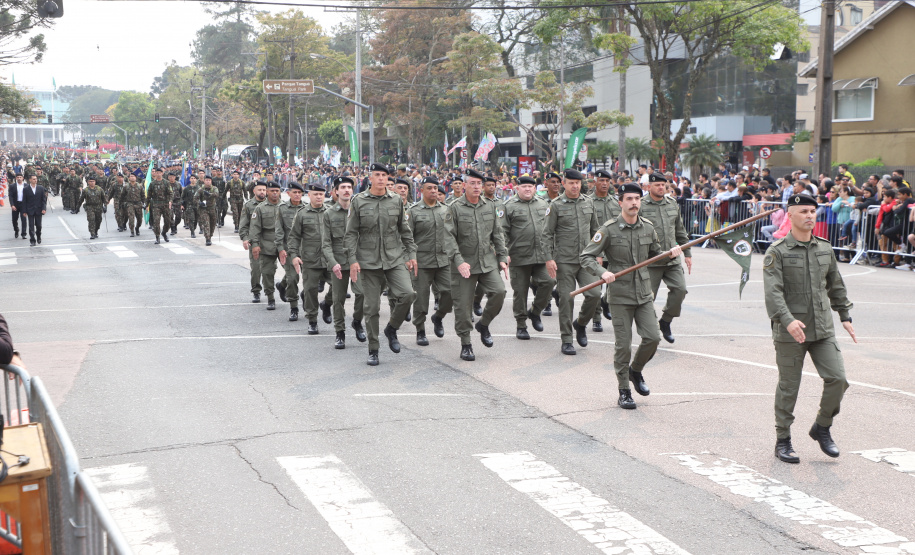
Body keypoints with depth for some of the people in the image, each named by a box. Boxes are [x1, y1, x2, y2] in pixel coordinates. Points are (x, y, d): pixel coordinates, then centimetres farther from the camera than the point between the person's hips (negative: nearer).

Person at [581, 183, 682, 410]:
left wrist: (671, 254, 0)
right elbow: (586, 257, -8)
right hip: (620, 295, -4)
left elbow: (655, 255, 21)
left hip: (644, 293, 4)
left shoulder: (648, 227, 6)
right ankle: (624, 392, 13)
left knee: (653, 337, -5)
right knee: (623, 344, -1)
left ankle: (636, 370, 25)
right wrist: (603, 272, -24)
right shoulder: (609, 229, -8)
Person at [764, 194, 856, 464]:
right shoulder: (777, 252, -7)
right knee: (788, 387, 3)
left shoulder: (825, 248, 10)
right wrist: (788, 320, -32)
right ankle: (783, 440, 18)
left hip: (823, 329, 5)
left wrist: (845, 316, 20)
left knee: (838, 379, -5)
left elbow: (836, 286, 22)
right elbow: (773, 291, -18)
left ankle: (822, 428, 18)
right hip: (790, 331, -4)